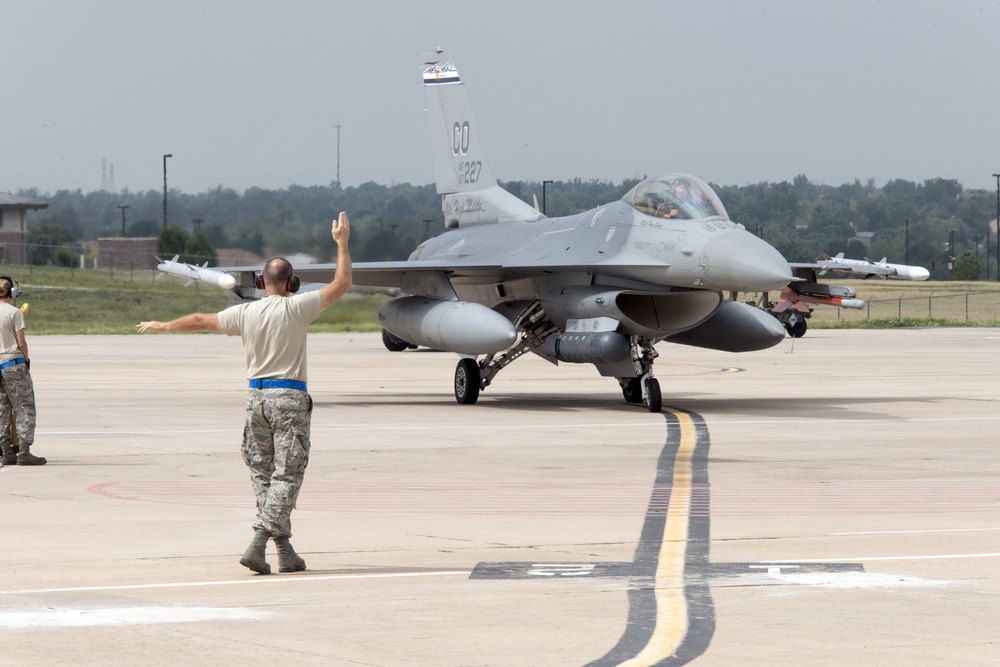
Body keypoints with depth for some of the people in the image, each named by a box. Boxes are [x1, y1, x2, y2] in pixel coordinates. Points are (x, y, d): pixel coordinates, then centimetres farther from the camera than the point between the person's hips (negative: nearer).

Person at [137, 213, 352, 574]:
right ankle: (258, 543, -16)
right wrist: (342, 242, 8)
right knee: (286, 475, -3)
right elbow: (341, 284, -3)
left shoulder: (244, 313, 3)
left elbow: (200, 320, 16)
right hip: (289, 397, -4)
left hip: (256, 396, 4)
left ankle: (284, 551, 8)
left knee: (263, 473, 11)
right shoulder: (296, 308, -7)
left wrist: (163, 326, 33)